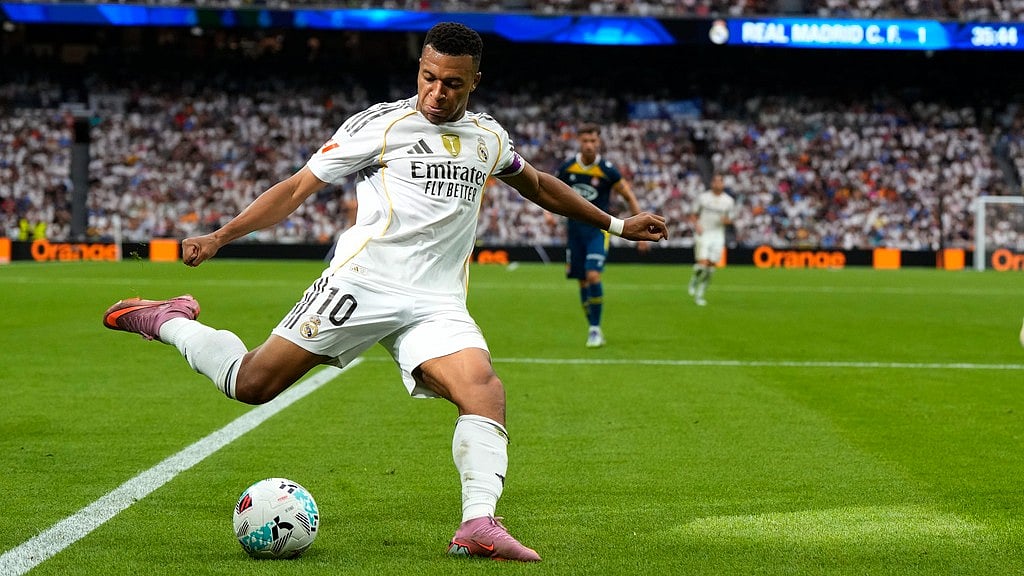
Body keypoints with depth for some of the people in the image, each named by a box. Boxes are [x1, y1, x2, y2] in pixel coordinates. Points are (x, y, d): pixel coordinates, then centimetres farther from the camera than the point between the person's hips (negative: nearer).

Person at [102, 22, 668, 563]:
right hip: (362, 282, -3)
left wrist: (617, 224, 36)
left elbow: (538, 185, 35)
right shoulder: (380, 124, -1)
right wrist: (219, 236, -8)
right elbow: (298, 187, 0)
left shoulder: (488, 137, 15)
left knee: (484, 390, -24)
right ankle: (169, 322, 18)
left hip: (436, 305, 4)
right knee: (252, 383, -8)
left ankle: (478, 525, -29)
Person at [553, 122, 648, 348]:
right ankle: (594, 330, 20)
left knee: (593, 275, -20)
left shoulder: (608, 170, -11)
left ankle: (595, 328, -8)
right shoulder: (567, 167, -2)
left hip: (599, 228, -4)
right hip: (575, 227, 4)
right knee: (582, 281, 6)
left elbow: (629, 197, -1)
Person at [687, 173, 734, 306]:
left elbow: (730, 220, 14)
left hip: (718, 235, 3)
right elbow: (694, 215, 7)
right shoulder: (703, 197, 0)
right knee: (702, 263, -16)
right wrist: (696, 225, -12)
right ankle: (693, 282, 14)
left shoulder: (728, 201, 6)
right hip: (703, 234, -3)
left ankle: (700, 294, 9)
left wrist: (726, 220, -9)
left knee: (711, 266, -1)